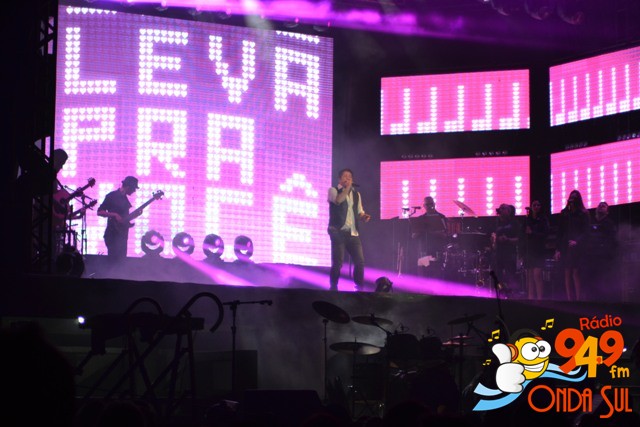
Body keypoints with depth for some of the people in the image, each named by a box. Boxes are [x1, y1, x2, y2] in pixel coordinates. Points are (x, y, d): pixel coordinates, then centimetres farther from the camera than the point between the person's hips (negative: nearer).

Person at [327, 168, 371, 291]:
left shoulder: (356, 194, 19)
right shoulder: (333, 190, 3)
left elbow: (359, 212, 20)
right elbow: (338, 200, -19)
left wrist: (364, 217, -2)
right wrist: (347, 188, -14)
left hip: (353, 233, 5)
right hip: (338, 232, -5)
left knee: (360, 261, -1)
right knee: (337, 262, -8)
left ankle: (359, 288, 12)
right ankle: (333, 288, 5)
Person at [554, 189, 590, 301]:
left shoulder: (583, 214, 1)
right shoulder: (564, 213, 9)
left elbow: (586, 232, -1)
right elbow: (560, 232, 9)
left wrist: (577, 241, -18)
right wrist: (558, 249, 3)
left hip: (577, 248, -3)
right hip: (565, 247, 3)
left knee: (576, 273, -9)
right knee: (567, 273, 1)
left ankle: (578, 298, -8)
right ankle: (569, 299, 2)